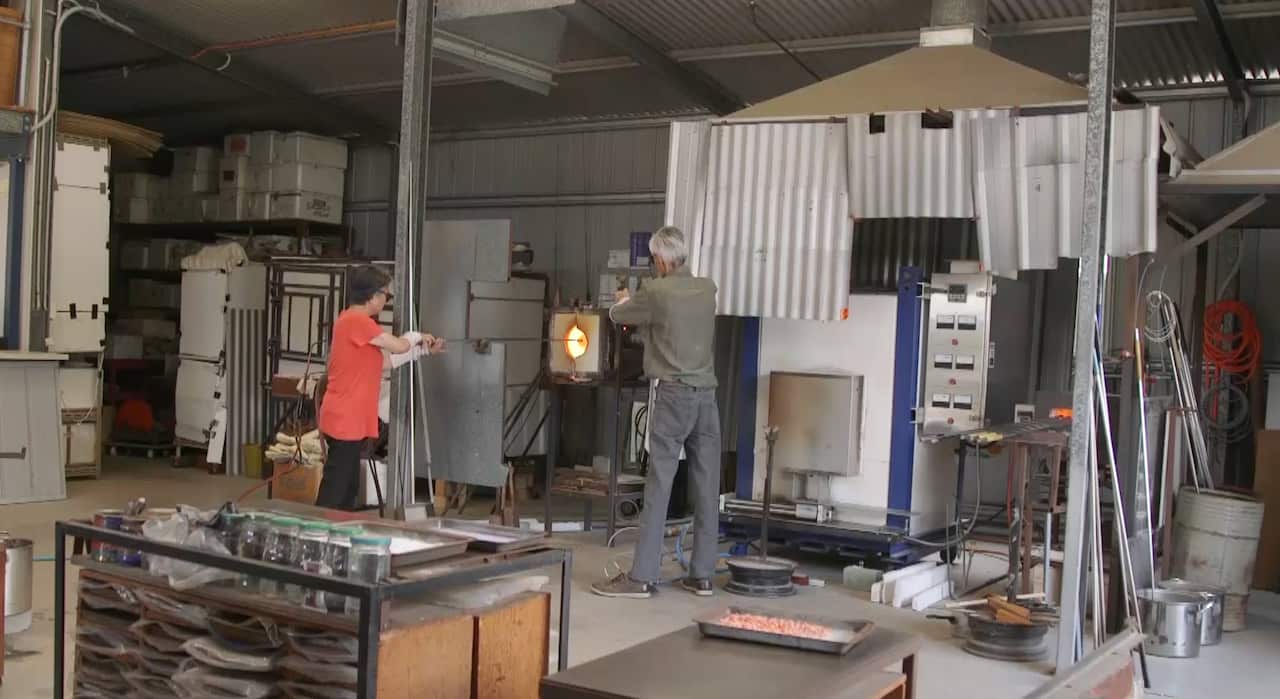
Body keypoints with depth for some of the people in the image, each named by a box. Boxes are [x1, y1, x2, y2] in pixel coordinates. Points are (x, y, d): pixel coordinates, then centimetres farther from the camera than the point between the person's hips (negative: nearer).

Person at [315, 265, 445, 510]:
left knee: (347, 487, 14)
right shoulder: (357, 320, -16)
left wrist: (424, 349, 18)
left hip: (349, 419, 10)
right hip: (345, 420, -10)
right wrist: (416, 337, 6)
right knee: (334, 490, -8)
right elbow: (398, 346, -14)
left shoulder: (353, 320, 15)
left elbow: (387, 358, 19)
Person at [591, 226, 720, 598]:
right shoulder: (707, 289, 7)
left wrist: (625, 300, 31)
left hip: (672, 394, -5)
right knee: (706, 487, 6)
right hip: (706, 394, 6)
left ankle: (642, 576, -3)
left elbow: (617, 315, 8)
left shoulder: (656, 292, -9)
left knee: (658, 484, -5)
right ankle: (702, 574, 12)